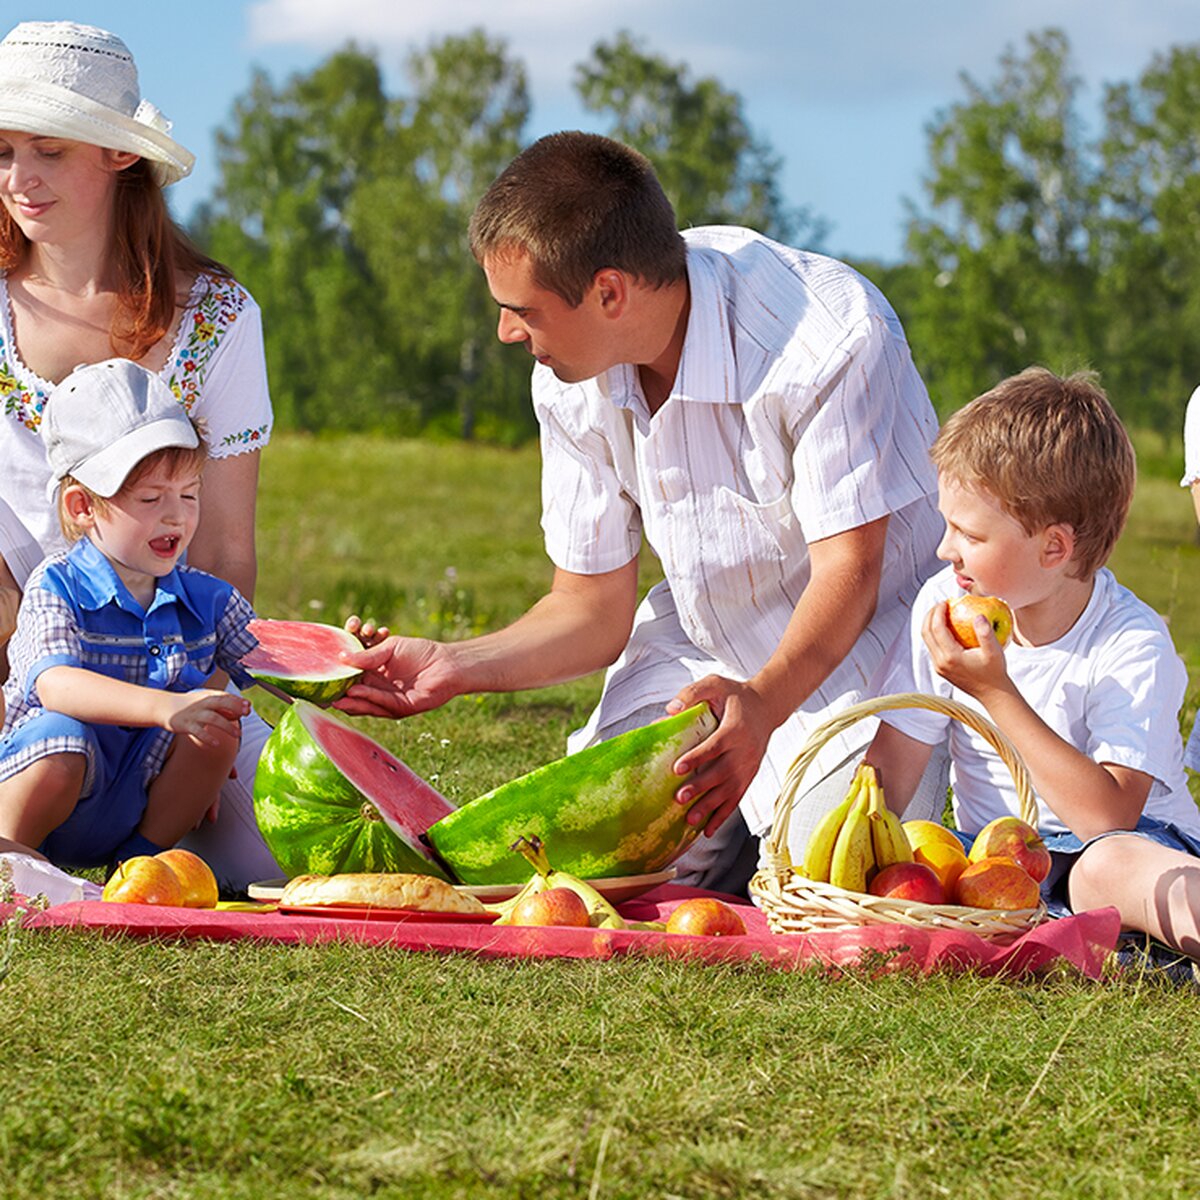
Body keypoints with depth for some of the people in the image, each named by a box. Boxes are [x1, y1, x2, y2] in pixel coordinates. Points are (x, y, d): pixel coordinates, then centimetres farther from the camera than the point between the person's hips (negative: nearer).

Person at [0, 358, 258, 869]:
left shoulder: (208, 600, 5)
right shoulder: (56, 588, -11)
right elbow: (54, 683, -29)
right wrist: (165, 707, -44)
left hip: (135, 808, 4)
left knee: (218, 724, -16)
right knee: (59, 735, -35)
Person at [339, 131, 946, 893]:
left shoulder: (831, 338, -27)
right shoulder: (571, 383, -7)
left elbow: (848, 571, -27)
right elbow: (595, 608, 2)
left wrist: (763, 703, -45)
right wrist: (456, 667, -13)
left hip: (868, 629, -5)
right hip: (708, 650, 6)